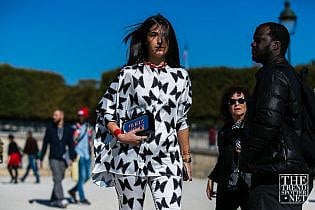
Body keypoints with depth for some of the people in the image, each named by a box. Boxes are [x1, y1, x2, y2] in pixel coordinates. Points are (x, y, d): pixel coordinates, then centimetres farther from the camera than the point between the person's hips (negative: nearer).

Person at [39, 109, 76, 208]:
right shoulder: (50, 128, 3)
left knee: (59, 179, 8)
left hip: (63, 159, 2)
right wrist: (41, 158, 7)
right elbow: (45, 144, 7)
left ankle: (53, 200, 20)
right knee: (57, 179, -13)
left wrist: (71, 158, -10)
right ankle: (60, 200, -18)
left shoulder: (68, 129, 4)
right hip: (53, 158, -2)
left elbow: (71, 144, 1)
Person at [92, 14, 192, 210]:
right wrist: (120, 135, -9)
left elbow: (182, 121, 15)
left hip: (167, 160, 1)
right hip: (130, 158, -1)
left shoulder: (180, 76, 10)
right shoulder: (129, 74, 4)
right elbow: (105, 109, 7)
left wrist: (186, 157, 15)